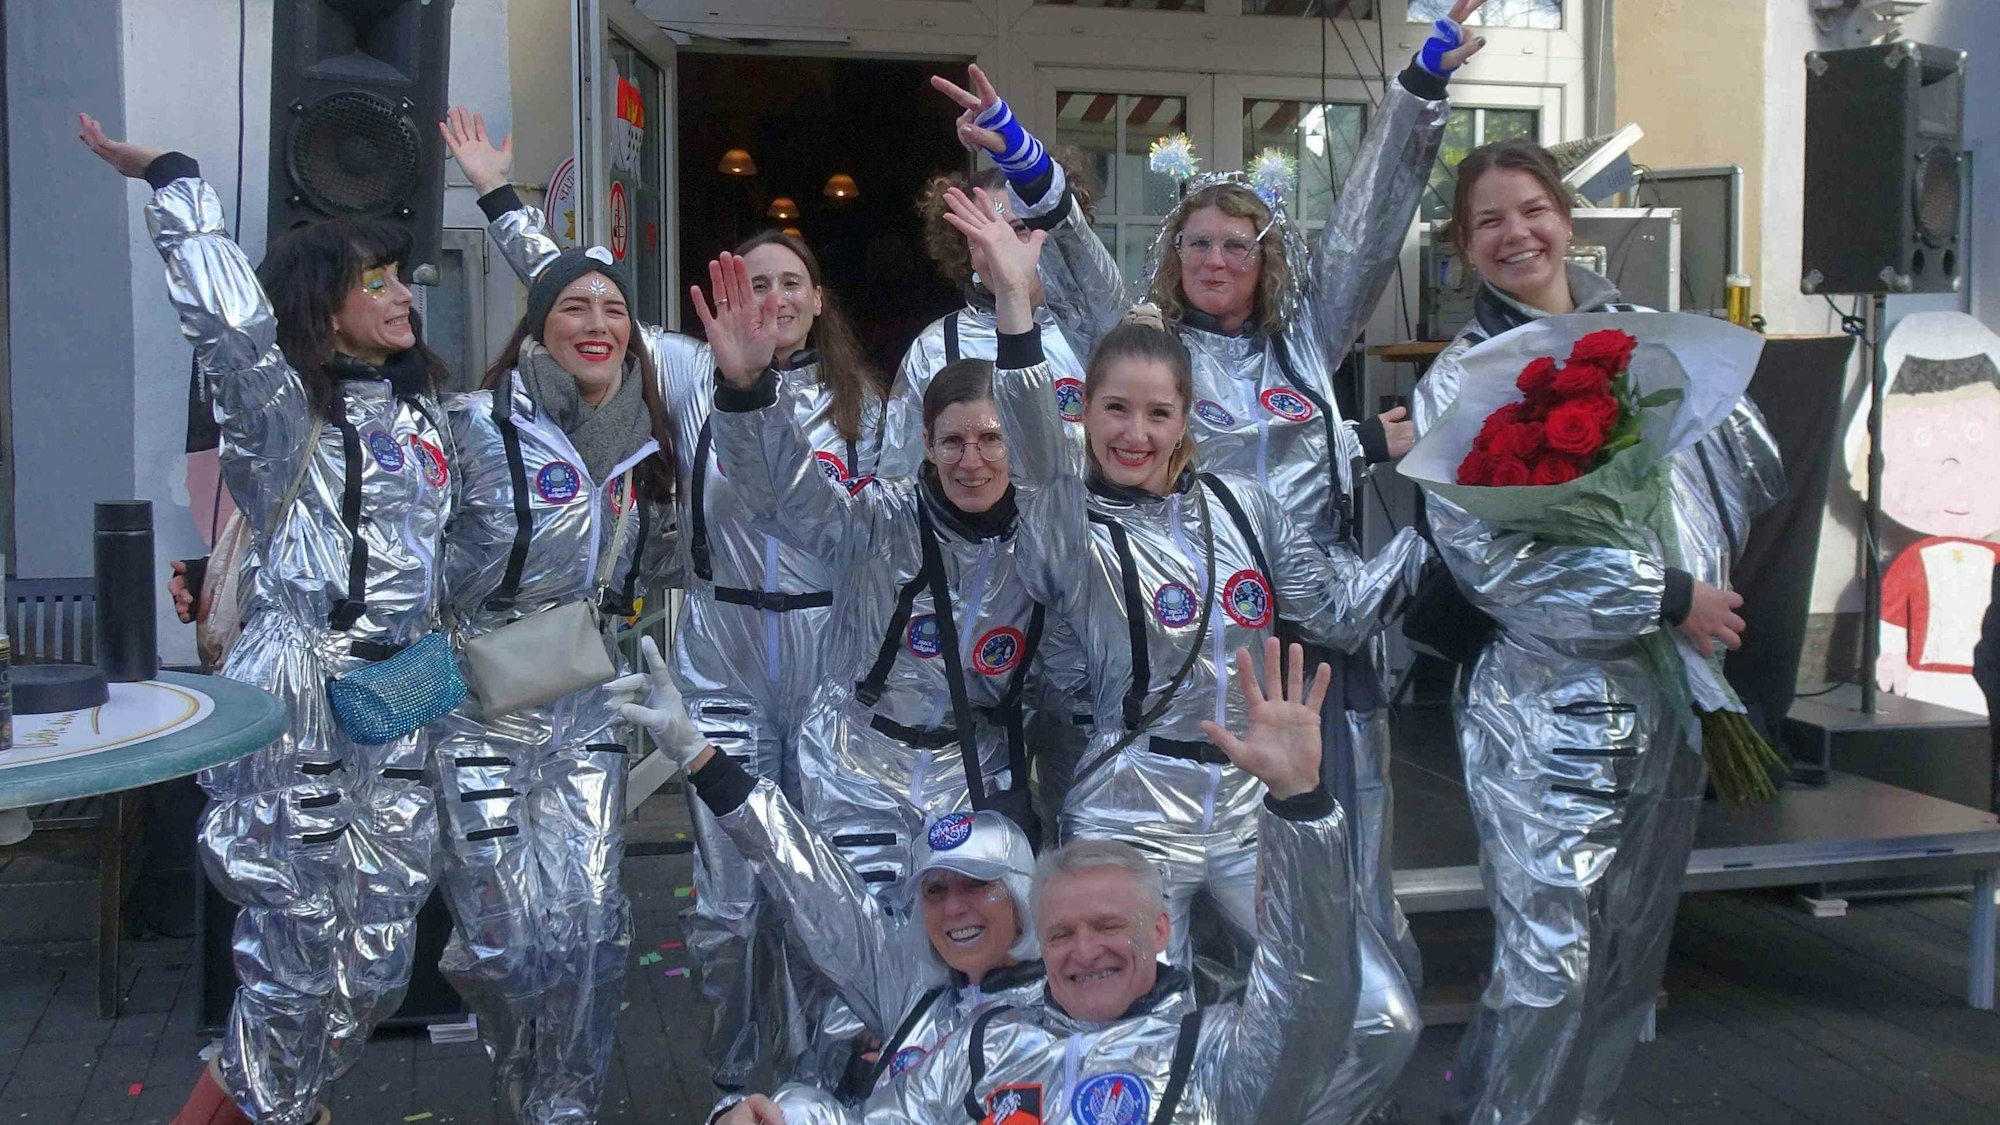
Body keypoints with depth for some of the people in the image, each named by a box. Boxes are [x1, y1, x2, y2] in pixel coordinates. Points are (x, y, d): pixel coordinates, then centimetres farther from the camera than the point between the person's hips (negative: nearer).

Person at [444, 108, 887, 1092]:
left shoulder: (859, 398, 5)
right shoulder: (696, 375, 0)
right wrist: (500, 196, -3)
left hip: (831, 651, 1)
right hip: (723, 656, -1)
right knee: (728, 898, 2)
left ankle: (812, 1072, 27)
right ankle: (732, 1079, 24)